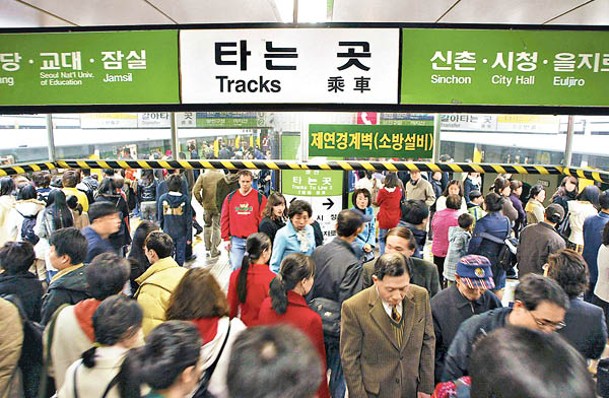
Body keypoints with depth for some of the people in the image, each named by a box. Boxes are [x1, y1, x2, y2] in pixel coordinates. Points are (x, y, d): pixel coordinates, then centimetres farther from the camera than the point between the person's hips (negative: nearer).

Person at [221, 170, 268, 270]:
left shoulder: (260, 198, -1)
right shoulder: (230, 197, 6)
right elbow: (224, 219, 8)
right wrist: (226, 238, 4)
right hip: (236, 240, 2)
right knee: (236, 268, 5)